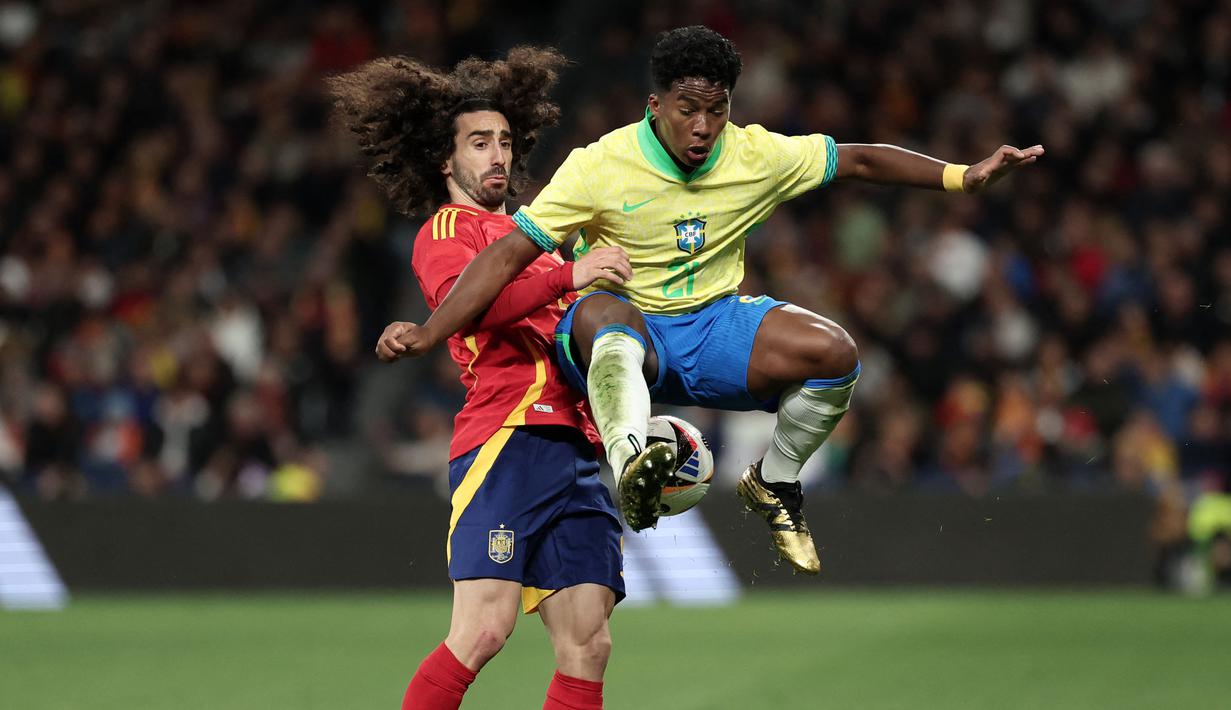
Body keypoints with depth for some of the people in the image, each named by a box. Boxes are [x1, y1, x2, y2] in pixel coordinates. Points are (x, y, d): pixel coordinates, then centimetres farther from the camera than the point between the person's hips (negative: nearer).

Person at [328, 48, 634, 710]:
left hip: (572, 444, 8)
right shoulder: (446, 228, 6)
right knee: (484, 628, -21)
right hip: (507, 437, -8)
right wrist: (567, 275, -26)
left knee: (587, 645, -3)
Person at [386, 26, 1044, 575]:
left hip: (713, 326, 3)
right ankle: (630, 463, -69)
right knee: (605, 314, -41)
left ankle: (773, 483, 5)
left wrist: (964, 176, 3)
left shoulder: (756, 156, -6)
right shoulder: (598, 168, -16)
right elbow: (510, 254, -17)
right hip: (625, 345, -3)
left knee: (833, 352, -23)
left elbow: (858, 159, 7)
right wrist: (429, 333, -27)